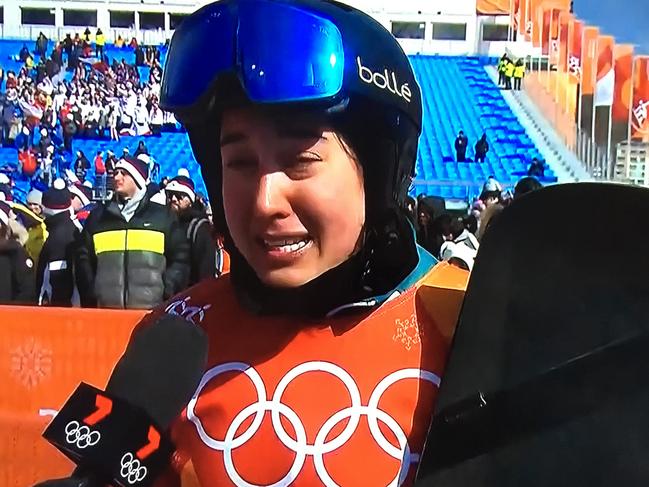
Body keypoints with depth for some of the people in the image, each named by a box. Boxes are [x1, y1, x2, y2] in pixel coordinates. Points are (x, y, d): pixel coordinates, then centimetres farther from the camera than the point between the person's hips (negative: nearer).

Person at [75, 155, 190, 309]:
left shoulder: (163, 215, 11)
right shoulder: (97, 216, 17)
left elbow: (180, 258, 9)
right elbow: (84, 259, 17)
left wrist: (166, 293, -3)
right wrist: (90, 296, 6)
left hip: (151, 310, -2)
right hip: (106, 308, 2)